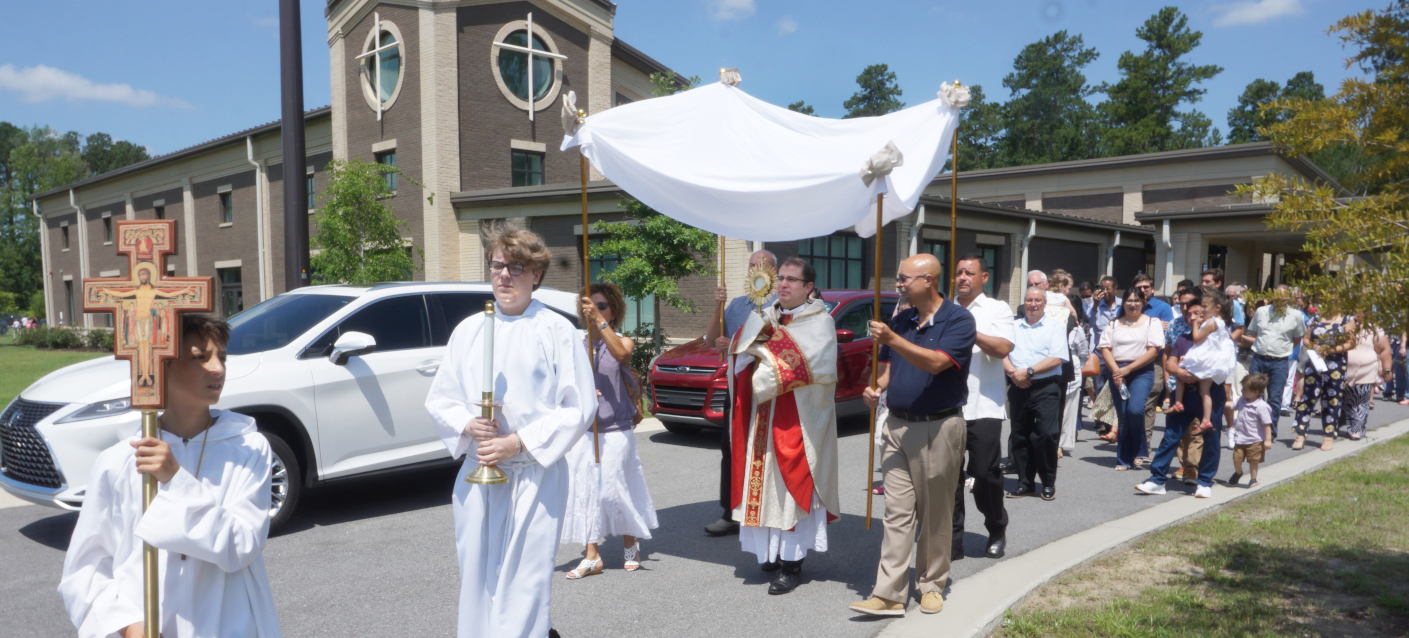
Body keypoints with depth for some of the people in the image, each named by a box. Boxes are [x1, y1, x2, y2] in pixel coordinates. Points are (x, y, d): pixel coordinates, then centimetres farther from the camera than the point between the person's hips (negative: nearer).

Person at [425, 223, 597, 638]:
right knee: (477, 581, 10)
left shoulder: (557, 331, -3)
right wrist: (468, 425, -8)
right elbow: (439, 399, 14)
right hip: (477, 475, 4)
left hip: (535, 476, -4)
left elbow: (579, 407, -6)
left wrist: (518, 442, -13)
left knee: (524, 583, -4)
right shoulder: (468, 330, 10)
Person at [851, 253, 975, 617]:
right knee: (897, 512, 2)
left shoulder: (958, 320, -8)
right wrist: (875, 388, -2)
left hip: (939, 427, -5)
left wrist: (892, 340, -28)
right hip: (898, 425, 5)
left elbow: (936, 363, -22)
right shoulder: (901, 321, 11)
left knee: (935, 514, 7)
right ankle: (888, 594, 2)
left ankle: (931, 585, 22)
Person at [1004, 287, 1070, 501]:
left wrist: (1028, 372, -14)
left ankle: (1048, 483, 6)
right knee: (1020, 436, 7)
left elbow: (1057, 358, -8)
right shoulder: (1014, 327, 15)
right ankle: (1025, 483, 17)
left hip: (1046, 388, -4)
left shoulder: (1055, 326, 4)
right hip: (1018, 388, 4)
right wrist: (1013, 372, -12)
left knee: (1047, 433, -10)